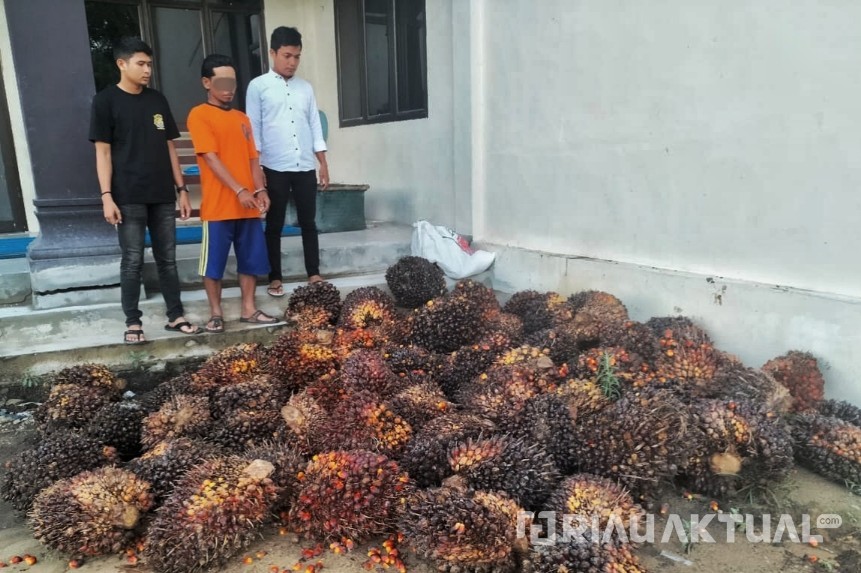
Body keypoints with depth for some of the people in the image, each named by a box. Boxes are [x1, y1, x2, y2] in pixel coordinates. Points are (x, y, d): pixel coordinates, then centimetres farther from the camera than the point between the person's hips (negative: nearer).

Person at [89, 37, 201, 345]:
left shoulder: (157, 100, 12)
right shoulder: (106, 101, -1)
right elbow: (103, 151, -4)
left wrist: (181, 189, 9)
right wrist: (107, 196, -12)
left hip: (162, 195, 4)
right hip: (129, 197, -4)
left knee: (168, 258, 8)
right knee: (132, 261, 1)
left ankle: (175, 316, 17)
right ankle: (133, 322, 12)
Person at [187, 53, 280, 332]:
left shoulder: (242, 118, 15)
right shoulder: (199, 115, -4)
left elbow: (252, 158, 14)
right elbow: (211, 158, -13)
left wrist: (260, 190, -2)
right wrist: (240, 190, -19)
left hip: (248, 205, 6)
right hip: (218, 205, -6)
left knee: (251, 259, 10)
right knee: (214, 262, 3)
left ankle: (249, 309, 21)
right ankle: (215, 313, 15)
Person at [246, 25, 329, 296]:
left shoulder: (306, 87, 12)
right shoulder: (258, 86, 1)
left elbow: (315, 126, 12)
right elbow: (253, 128, -1)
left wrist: (323, 163, 7)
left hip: (305, 167, 3)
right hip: (275, 168, -3)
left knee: (309, 222, 7)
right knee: (274, 225, 4)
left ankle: (314, 273, 16)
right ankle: (275, 278, 13)